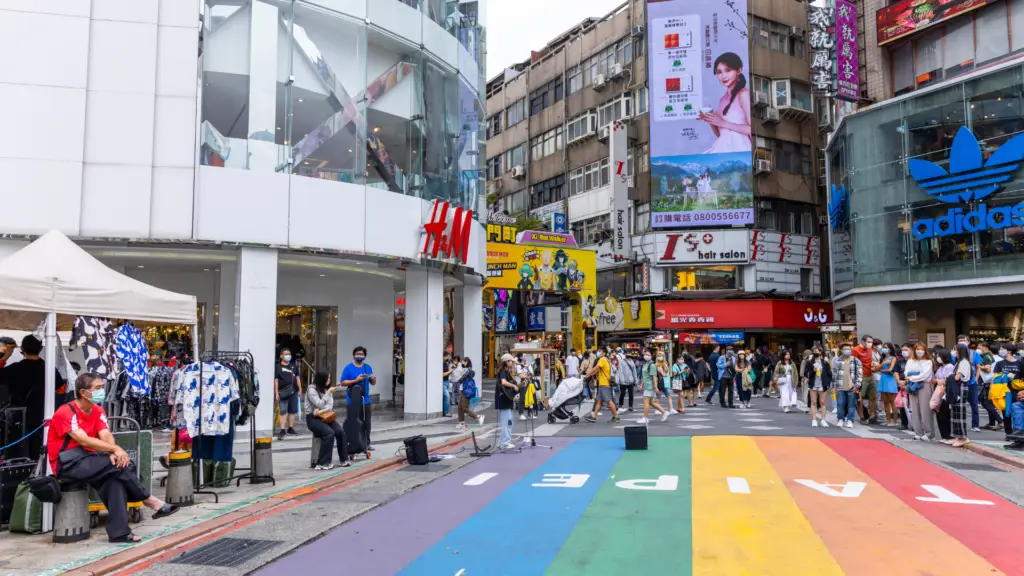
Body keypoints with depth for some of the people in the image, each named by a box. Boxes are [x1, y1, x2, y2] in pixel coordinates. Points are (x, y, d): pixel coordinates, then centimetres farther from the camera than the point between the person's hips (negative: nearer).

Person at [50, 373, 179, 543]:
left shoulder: (97, 411, 8)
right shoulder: (65, 412, -15)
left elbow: (106, 436, -5)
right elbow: (84, 440, -24)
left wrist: (113, 453, -25)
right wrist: (115, 449, -28)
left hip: (87, 460, 6)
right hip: (67, 465, -6)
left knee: (115, 477, -23)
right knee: (121, 464, -24)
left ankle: (118, 532, -22)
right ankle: (149, 501, -9)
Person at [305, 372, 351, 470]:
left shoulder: (327, 389, 11)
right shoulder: (311, 389, -9)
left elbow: (330, 406, 1)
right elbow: (319, 405, -18)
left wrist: (321, 411, -19)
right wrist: (328, 393, -17)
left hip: (325, 416, 6)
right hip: (313, 418, -6)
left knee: (340, 431, -19)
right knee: (329, 433, -29)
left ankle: (344, 459, -10)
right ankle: (323, 463, -22)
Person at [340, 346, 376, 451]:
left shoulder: (368, 367, 11)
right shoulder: (348, 368, -3)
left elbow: (373, 383, 15)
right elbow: (342, 382, -8)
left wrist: (372, 378, -8)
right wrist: (356, 380, -18)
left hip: (366, 400, 4)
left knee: (366, 423, 7)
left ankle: (366, 444, 16)